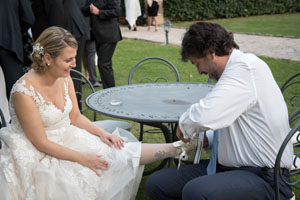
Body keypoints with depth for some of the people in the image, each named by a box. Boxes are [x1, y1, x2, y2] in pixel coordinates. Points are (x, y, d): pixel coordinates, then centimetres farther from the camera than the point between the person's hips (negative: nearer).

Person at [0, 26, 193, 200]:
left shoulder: (64, 78, -7)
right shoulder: (24, 92, -29)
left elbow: (76, 117, 5)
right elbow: (41, 143, -23)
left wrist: (101, 133, -12)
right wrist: (82, 158, -22)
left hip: (66, 139, 8)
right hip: (38, 155, -7)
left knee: (117, 149, -11)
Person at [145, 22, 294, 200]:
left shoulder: (247, 67, -19)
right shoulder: (234, 68, 10)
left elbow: (205, 116, -31)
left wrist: (184, 126, -10)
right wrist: (206, 140, 8)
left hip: (264, 178, -9)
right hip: (226, 166, 9)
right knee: (156, 183, 2)